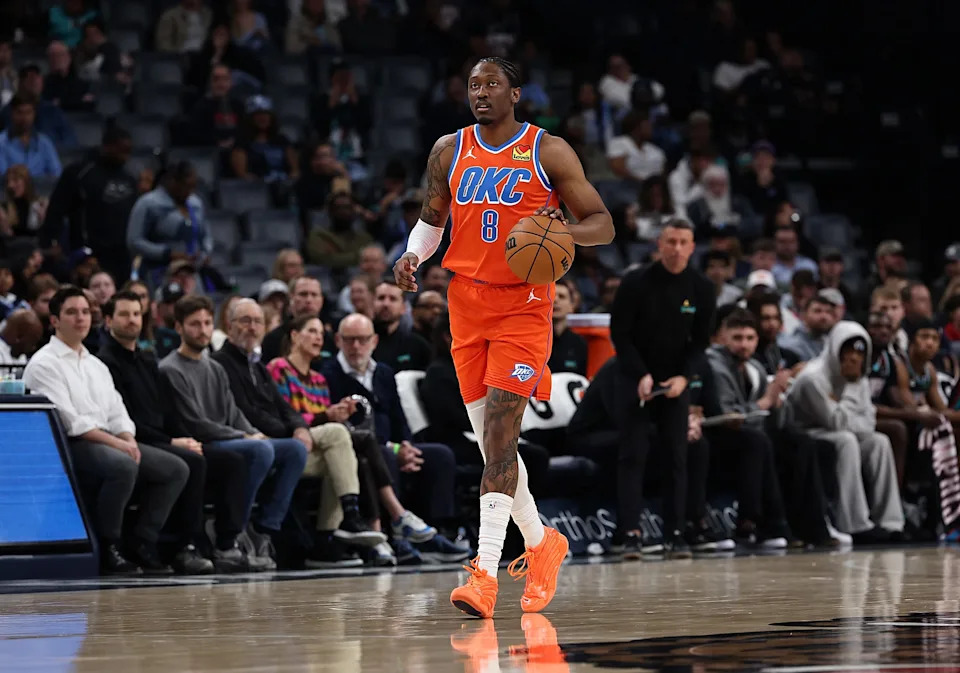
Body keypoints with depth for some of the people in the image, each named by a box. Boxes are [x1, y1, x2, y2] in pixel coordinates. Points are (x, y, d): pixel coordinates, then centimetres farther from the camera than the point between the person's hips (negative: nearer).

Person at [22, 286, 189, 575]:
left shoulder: (96, 366, 23)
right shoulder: (44, 364, -4)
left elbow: (117, 413, 17)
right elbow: (68, 420, -14)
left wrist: (129, 440, -6)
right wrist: (116, 442, -20)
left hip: (107, 441, 8)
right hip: (67, 445, -8)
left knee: (175, 469, -4)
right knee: (124, 465, -36)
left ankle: (141, 544, -2)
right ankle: (106, 549, -23)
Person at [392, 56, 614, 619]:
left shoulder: (549, 152, -3)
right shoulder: (448, 151, 9)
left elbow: (603, 224, 0)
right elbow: (432, 219, 22)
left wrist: (564, 230, -22)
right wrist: (413, 256, 0)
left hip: (524, 305, -5)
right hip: (467, 301, 5)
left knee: (500, 433, -15)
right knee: (492, 440, 9)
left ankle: (485, 574, -20)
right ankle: (541, 543, 29)